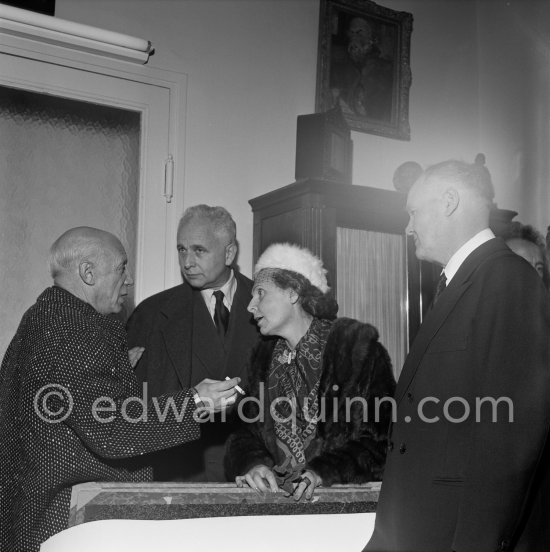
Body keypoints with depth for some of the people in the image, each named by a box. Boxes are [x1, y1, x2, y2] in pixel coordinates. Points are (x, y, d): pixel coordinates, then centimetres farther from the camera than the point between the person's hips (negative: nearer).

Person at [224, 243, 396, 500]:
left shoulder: (359, 346, -3)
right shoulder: (263, 357, 13)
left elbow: (380, 437, -8)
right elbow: (246, 432, 7)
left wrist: (321, 472, -20)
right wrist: (254, 464, -14)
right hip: (273, 492, 5)